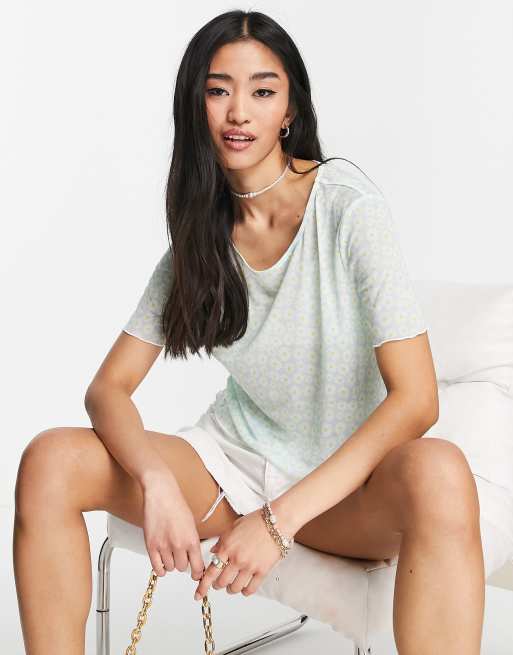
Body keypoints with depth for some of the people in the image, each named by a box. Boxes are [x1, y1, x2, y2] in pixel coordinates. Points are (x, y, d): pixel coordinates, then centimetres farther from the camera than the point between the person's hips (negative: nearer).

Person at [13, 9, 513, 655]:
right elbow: (109, 387, -4)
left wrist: (281, 518, -30)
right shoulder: (199, 233, 0)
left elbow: (416, 397, -22)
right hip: (232, 458, 4)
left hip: (343, 482, -3)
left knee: (439, 473, -38)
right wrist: (155, 481, -27)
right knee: (50, 460, -20)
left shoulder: (348, 203, -15)